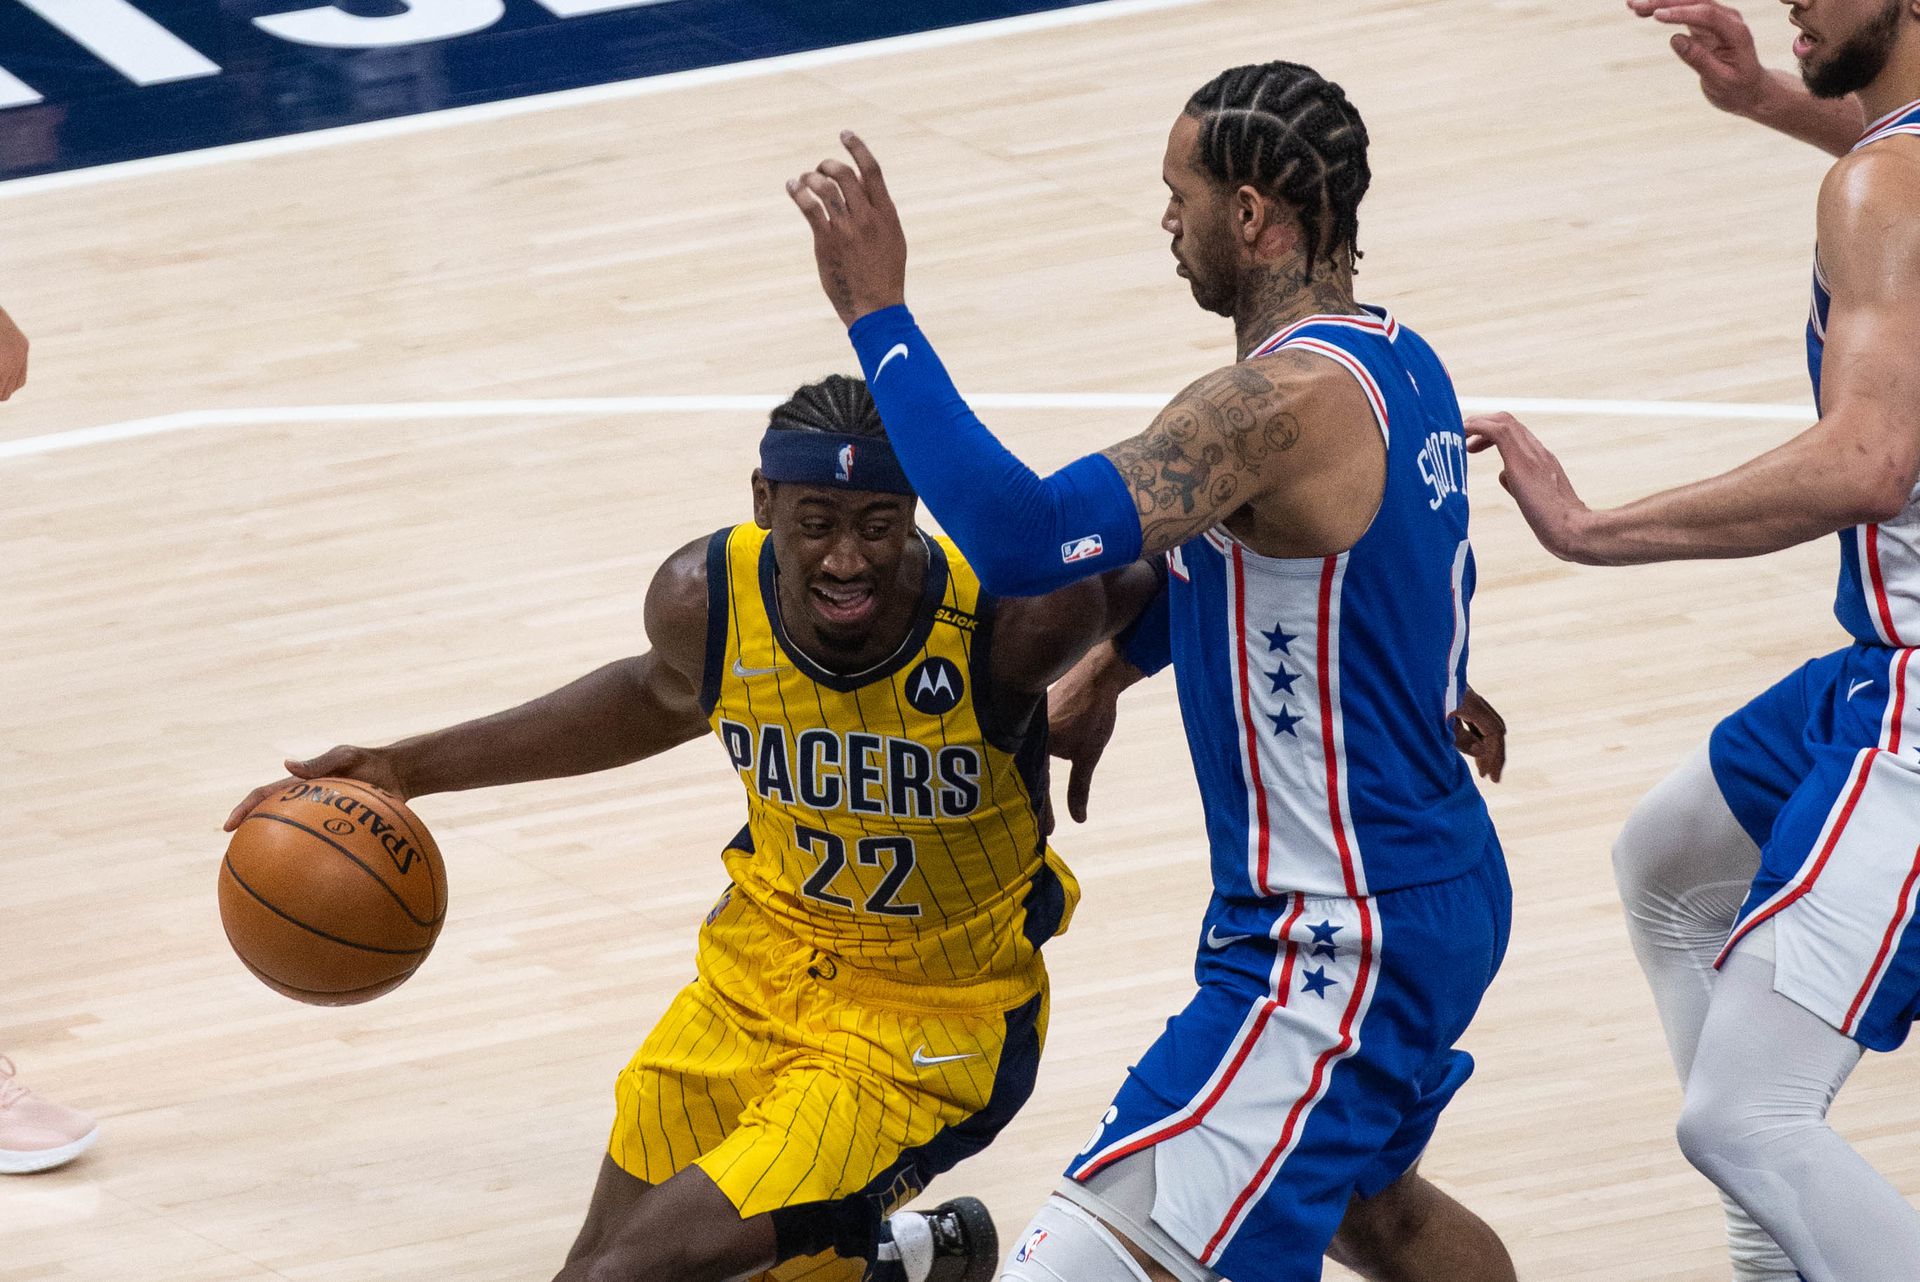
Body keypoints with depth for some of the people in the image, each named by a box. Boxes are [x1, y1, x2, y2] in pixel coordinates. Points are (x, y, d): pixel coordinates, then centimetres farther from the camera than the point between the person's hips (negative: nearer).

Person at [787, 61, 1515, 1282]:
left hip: (1335, 941, -11)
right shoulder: (1401, 363, 6)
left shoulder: (1287, 400, -25)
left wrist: (878, 313, -30)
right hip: (1450, 892, 11)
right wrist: (1111, 656, 16)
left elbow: (1024, 535, -34)